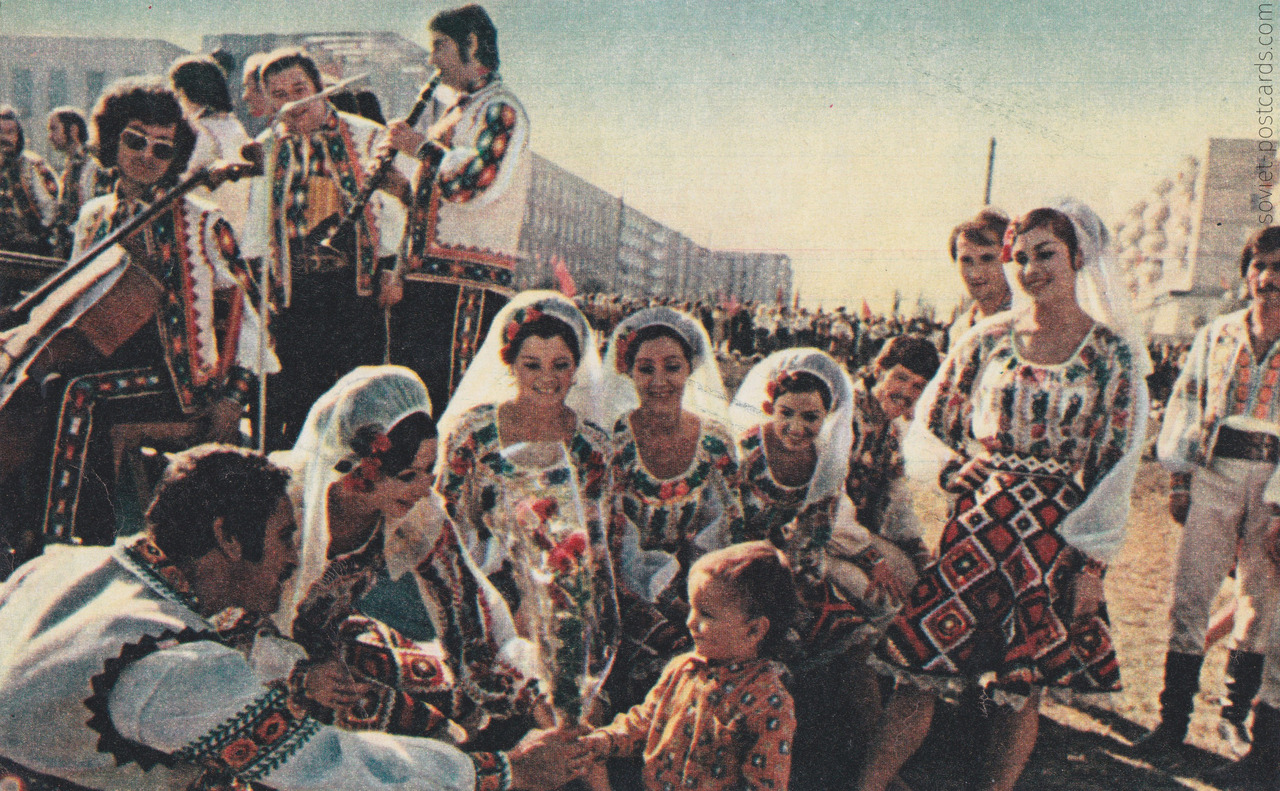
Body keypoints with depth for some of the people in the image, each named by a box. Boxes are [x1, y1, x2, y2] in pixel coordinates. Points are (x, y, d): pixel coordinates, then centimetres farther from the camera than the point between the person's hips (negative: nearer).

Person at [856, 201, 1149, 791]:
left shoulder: (1115, 353, 1)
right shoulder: (989, 338, 6)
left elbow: (1119, 469, -1)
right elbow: (926, 427, 10)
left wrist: (1090, 562, -6)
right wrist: (952, 467, -10)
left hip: (1056, 541, -1)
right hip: (977, 532, 1)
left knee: (1019, 691, 6)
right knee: (918, 673, -2)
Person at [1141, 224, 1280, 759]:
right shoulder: (1215, 336, 8)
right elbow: (1186, 404, 11)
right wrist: (1180, 479, 6)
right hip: (1215, 474, 1)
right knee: (1190, 597, -2)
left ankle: (1235, 714, 24)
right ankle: (1173, 717, 6)